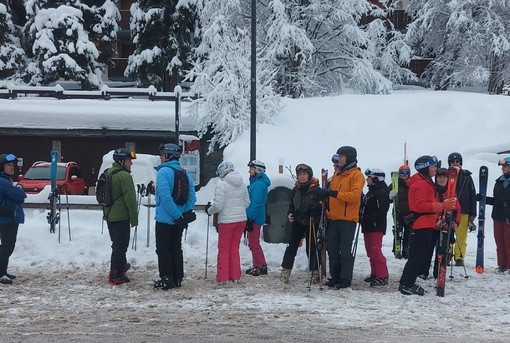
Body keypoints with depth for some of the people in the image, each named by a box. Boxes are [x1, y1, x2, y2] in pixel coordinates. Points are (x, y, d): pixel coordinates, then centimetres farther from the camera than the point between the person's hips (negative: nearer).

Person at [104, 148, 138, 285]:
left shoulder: (109, 173, 13)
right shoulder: (124, 176, -16)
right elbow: (130, 198, -18)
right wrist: (134, 218, -11)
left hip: (109, 216, 9)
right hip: (121, 216, -9)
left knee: (117, 244, 21)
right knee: (121, 245, -2)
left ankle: (121, 266, 35)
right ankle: (115, 275, 0)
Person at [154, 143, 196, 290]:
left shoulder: (163, 172, -14)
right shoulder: (185, 173, 8)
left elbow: (165, 197, -24)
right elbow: (192, 198, 4)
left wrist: (177, 215, -20)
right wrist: (185, 214, 3)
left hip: (165, 219, -7)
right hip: (179, 220, 7)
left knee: (163, 250, 3)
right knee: (176, 249, 15)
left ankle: (166, 279, 3)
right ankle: (177, 279, 19)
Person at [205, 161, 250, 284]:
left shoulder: (221, 184, -15)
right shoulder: (242, 184, 6)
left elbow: (218, 205, -17)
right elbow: (247, 203, 10)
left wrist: (209, 210, 2)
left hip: (226, 221, -6)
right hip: (241, 219, 6)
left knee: (224, 249, 6)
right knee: (235, 248, 16)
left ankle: (222, 277, 7)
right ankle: (235, 276, 18)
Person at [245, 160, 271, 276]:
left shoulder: (258, 184, -18)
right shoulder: (255, 182, 14)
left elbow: (256, 204, -23)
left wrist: (250, 219, -23)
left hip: (255, 218, -10)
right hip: (253, 217, 10)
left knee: (254, 243, -4)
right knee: (253, 242, 16)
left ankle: (261, 266, 1)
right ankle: (258, 265, 23)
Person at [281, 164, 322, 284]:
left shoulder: (316, 189, -6)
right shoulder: (296, 189, 8)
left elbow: (321, 205, -6)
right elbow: (291, 205, 17)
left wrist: (315, 209, -24)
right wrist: (290, 214, -2)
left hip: (312, 223, -3)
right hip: (298, 222, 4)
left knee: (312, 247, 2)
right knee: (292, 246, -1)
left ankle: (315, 272, 14)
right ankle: (286, 271, 4)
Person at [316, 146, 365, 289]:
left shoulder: (356, 175, -5)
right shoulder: (337, 174, 18)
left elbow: (354, 196, -18)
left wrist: (334, 193, -24)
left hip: (348, 218, -7)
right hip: (333, 218, 7)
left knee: (346, 251, -3)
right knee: (333, 250, 9)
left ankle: (345, 279, 3)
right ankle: (335, 277, 17)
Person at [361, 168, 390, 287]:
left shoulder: (382, 193, -11)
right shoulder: (370, 193, 19)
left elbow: (382, 211, -20)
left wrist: (368, 218, -22)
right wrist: (362, 217, 7)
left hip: (376, 227, -10)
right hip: (368, 226, 10)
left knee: (375, 251, -13)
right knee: (370, 252, 12)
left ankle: (382, 276, -11)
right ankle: (375, 274, 20)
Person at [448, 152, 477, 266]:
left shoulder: (467, 177, 7)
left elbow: (472, 196, 8)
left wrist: (472, 213, 3)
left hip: (463, 212, 0)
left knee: (461, 237, 1)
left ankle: (459, 257, 9)